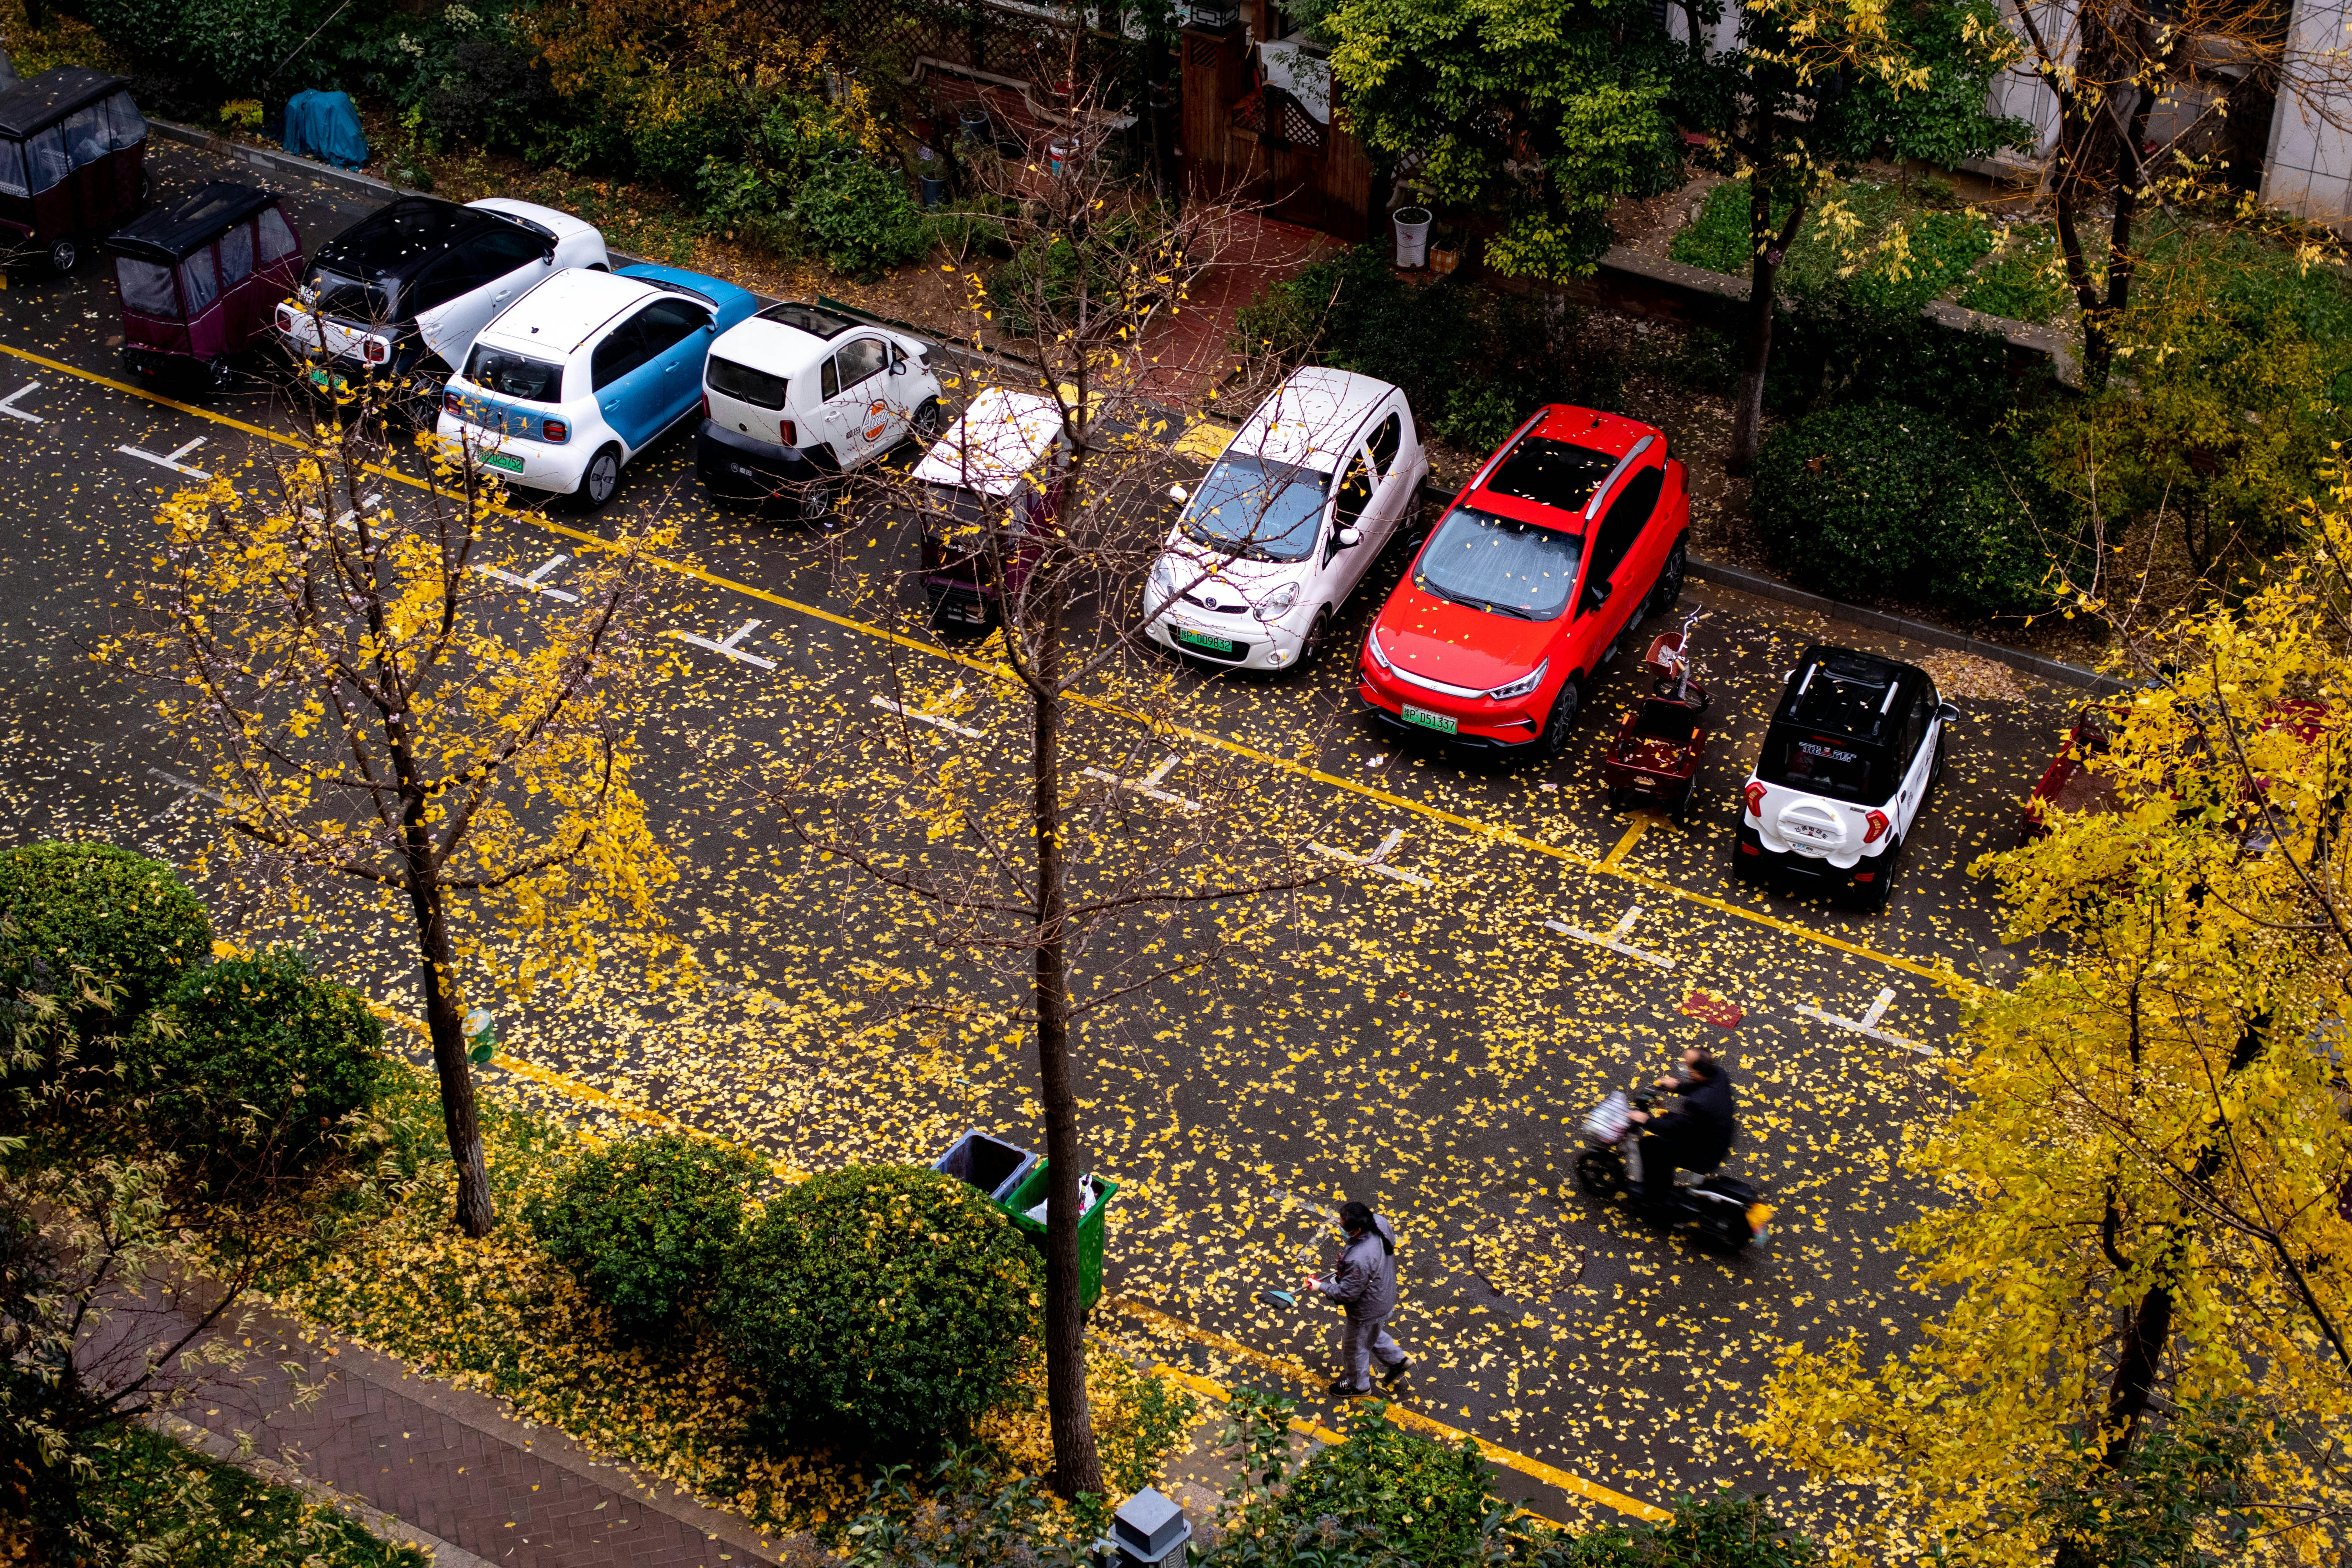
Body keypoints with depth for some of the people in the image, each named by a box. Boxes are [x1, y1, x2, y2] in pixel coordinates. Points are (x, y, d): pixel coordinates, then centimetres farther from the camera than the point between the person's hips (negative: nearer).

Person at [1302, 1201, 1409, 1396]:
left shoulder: (1359, 1260, -44)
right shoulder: (1380, 1222, -22)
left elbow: (1347, 1294, -30)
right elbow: (1392, 1240, 3)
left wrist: (1321, 1287, -13)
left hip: (1368, 1310, -7)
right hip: (1385, 1296, 7)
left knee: (1356, 1348, 22)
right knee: (1374, 1335, 36)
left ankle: (1357, 1385, 47)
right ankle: (1398, 1361, 53)